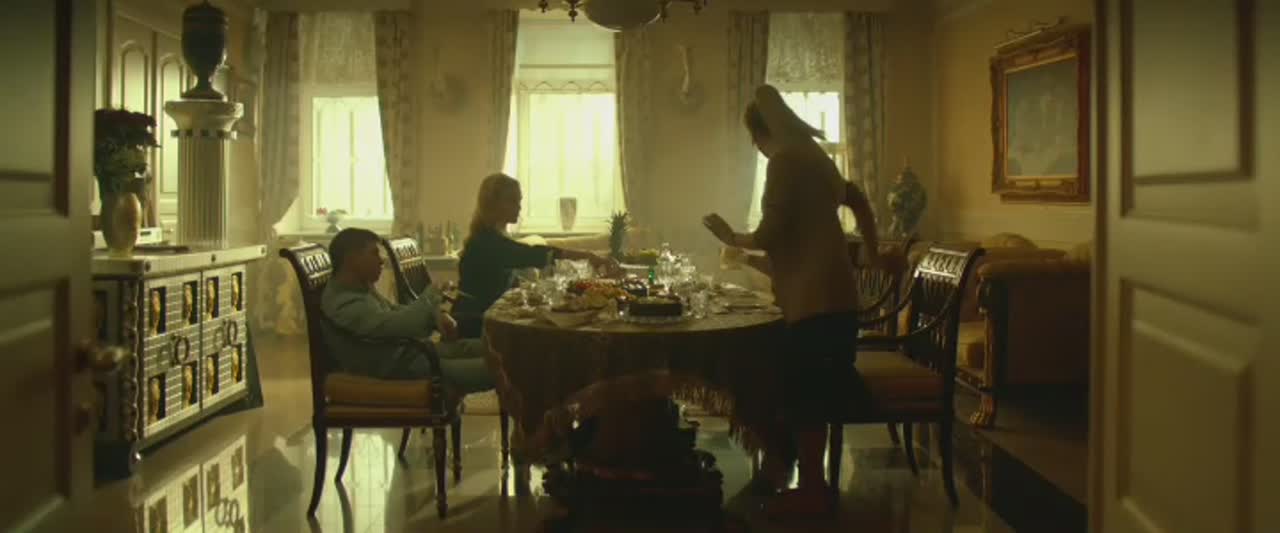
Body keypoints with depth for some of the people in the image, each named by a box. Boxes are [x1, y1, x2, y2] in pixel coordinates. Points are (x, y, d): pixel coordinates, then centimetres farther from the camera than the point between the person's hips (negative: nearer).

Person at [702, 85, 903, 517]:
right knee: (810, 387, 15)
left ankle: (812, 490, 5)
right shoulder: (812, 156, 17)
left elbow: (770, 234, -16)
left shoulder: (785, 159, -11)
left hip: (815, 296, -10)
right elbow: (858, 201, 29)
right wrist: (873, 254, 39)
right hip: (830, 291, 10)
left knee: (804, 391, -3)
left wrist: (732, 238, 3)